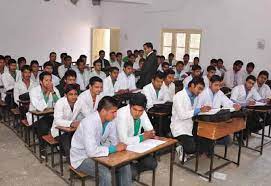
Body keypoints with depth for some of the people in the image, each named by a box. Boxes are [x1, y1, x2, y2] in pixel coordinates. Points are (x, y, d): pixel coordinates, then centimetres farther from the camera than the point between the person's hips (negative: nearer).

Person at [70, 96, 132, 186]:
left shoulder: (110, 121, -8)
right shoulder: (89, 122, -31)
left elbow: (114, 141, 4)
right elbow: (91, 151, -37)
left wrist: (119, 146, -19)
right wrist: (114, 149, -27)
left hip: (97, 152, 7)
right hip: (82, 158, -7)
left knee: (125, 166, -6)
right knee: (106, 174, -27)